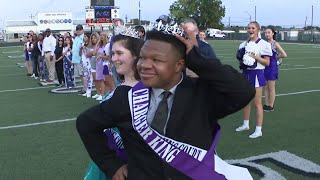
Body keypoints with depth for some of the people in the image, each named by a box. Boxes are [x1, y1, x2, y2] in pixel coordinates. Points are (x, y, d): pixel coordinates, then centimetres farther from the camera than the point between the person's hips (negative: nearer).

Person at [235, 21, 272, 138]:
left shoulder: (264, 44, -8)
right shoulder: (244, 44, 10)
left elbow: (267, 62, -9)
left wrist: (255, 57, -21)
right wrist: (241, 59, -3)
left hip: (257, 74, -6)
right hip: (245, 73, 6)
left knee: (257, 103, -3)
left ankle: (259, 130, 4)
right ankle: (245, 124, 31)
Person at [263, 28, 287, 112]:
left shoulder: (275, 44, -8)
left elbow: (284, 55, -16)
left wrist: (275, 57, -5)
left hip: (272, 67, -5)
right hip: (265, 66, 5)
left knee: (271, 88, 3)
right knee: (266, 87, 11)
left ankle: (271, 106, 13)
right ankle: (267, 104, 21)